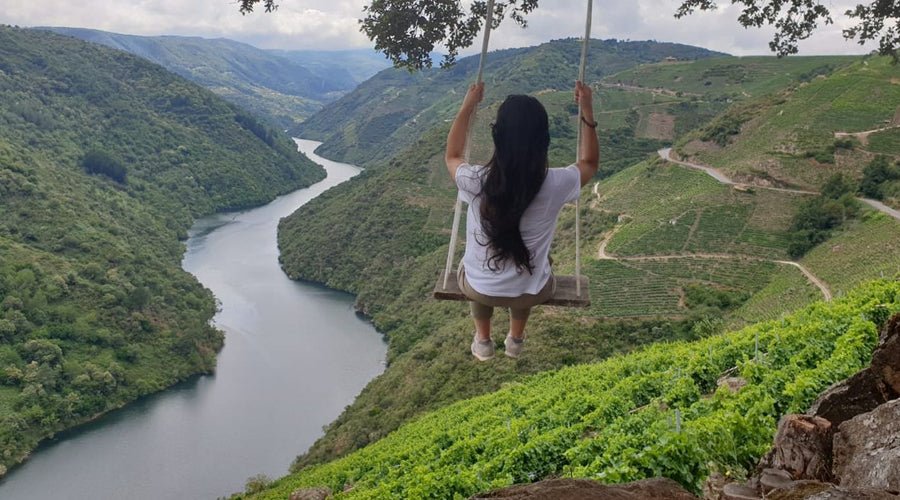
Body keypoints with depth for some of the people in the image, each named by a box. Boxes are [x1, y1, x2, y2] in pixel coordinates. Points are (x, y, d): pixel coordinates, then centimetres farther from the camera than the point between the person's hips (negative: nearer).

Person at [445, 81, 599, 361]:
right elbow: (590, 163, 2)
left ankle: (482, 341, 45)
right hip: (532, 293, 1)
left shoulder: (477, 182, -25)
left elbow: (452, 156, 2)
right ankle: (516, 339, 50)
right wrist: (587, 112, 4)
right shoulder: (556, 185, -24)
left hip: (480, 290, 0)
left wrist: (468, 106, 8)